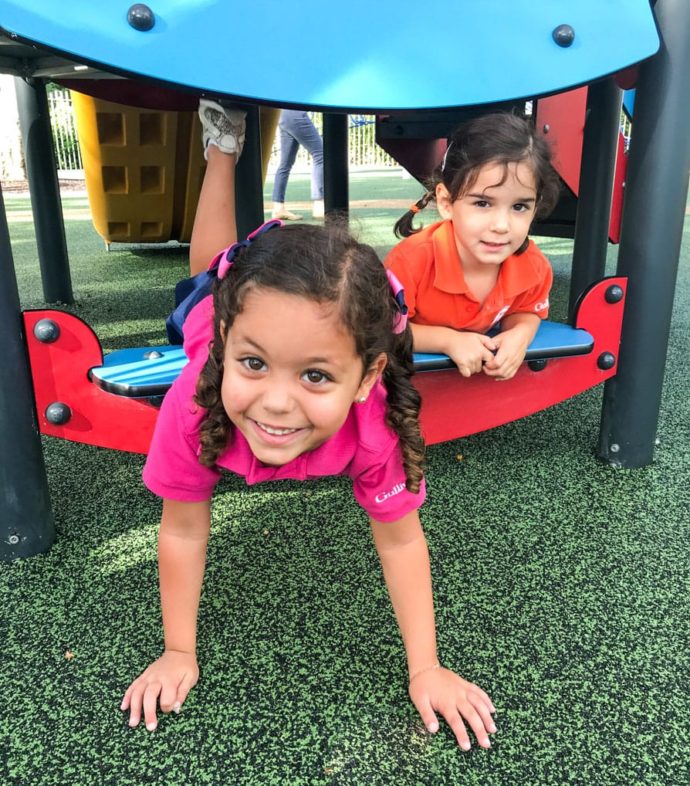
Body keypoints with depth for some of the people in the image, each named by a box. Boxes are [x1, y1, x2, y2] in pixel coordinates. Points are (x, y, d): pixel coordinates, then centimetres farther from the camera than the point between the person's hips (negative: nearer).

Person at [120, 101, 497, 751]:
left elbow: (399, 540, -30)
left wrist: (426, 670, -27)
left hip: (327, 314, -1)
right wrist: (179, 653, -22)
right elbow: (182, 530, -30)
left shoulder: (377, 421, -46)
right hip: (223, 313, 2)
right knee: (212, 274, 34)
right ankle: (225, 146, 45)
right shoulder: (193, 404, -46)